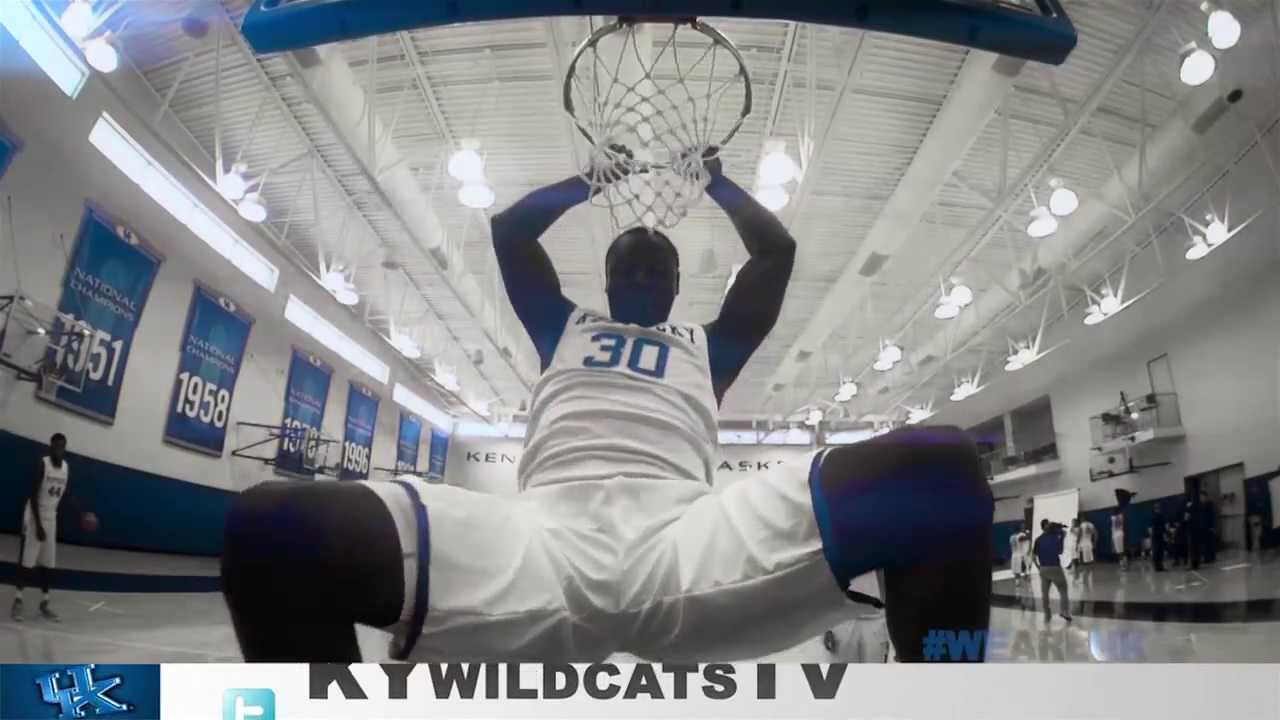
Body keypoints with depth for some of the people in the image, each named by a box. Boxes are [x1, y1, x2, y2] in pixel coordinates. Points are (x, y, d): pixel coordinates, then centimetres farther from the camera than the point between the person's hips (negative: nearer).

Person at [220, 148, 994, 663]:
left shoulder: (710, 346, 34)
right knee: (273, 526, -26)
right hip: (541, 540, 0)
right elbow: (509, 229, 39)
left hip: (686, 544, 1)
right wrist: (594, 180, 52)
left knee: (940, 465, -23)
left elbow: (778, 250, 36)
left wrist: (716, 181, 53)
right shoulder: (564, 328, 35)